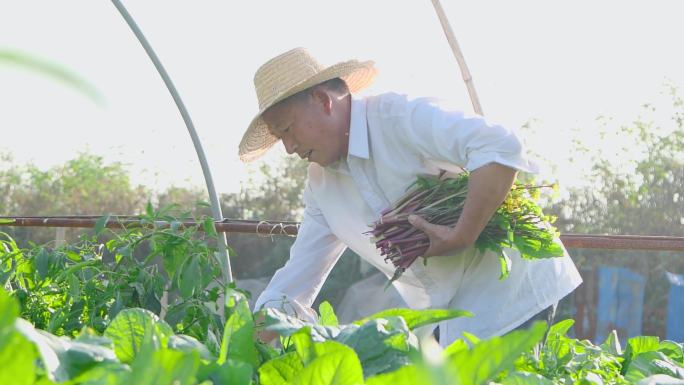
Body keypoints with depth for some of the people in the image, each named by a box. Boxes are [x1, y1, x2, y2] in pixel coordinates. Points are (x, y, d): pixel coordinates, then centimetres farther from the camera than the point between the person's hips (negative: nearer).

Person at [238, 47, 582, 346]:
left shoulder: (398, 117, -19)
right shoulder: (320, 186, 8)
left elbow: (501, 147, -31)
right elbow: (297, 277, 10)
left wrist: (462, 236, -32)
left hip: (510, 290, -8)